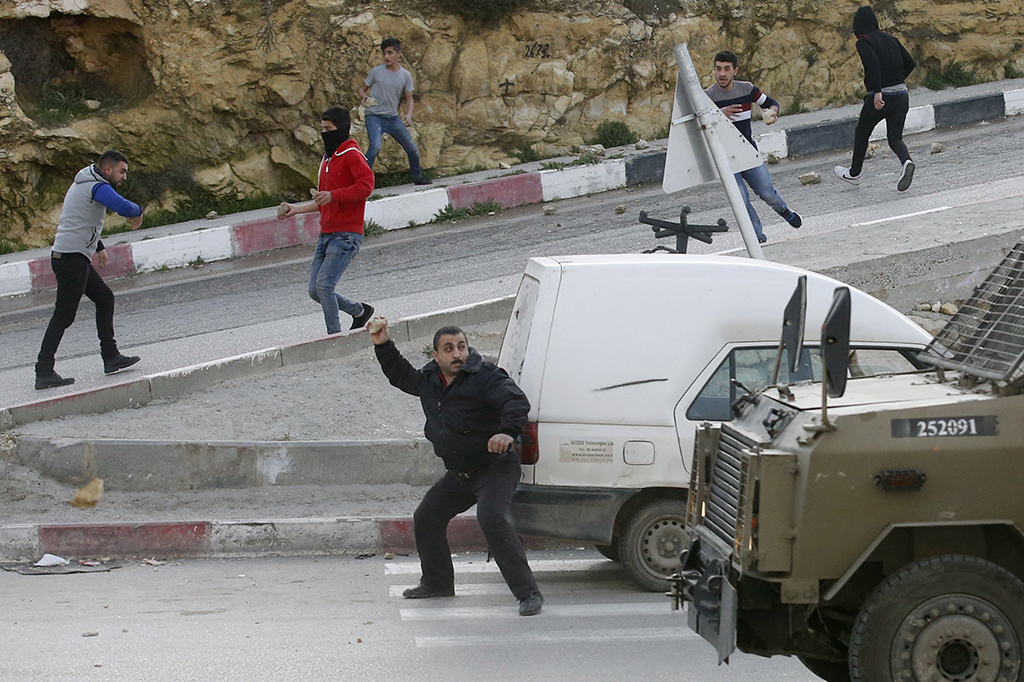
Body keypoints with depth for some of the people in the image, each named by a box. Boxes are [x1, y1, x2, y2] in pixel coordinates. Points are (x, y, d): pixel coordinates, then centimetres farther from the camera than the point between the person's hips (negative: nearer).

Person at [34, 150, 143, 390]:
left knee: (105, 298, 17)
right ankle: (44, 373, -10)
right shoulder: (98, 187, -12)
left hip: (75, 259, 10)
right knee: (63, 316, -9)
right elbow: (124, 208, -29)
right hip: (72, 258, -10)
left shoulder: (83, 185, 19)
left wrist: (99, 247, 27)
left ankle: (110, 357, 19)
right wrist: (138, 212, -7)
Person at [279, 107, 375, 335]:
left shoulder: (351, 155, -8)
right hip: (326, 234, 9)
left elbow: (366, 185, -24)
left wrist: (333, 195, -27)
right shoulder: (328, 158, 21)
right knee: (315, 291, 6)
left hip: (346, 235, -9)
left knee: (324, 285, -19)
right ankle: (359, 311, 26)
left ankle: (335, 337, -9)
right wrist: (295, 209, 28)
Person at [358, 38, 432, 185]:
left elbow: (409, 99, 9)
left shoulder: (405, 75, 4)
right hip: (374, 117, -4)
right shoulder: (376, 71, -4)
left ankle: (417, 177, 32)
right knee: (375, 146, -29)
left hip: (393, 118, 4)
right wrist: (364, 98, -16)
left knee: (412, 148, 7)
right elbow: (362, 88, 7)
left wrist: (409, 115, -11)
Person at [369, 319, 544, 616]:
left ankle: (528, 593, -30)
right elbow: (401, 375, 27)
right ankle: (437, 583, 39)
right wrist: (383, 345, 14)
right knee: (425, 519, 18)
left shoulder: (485, 377, -17)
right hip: (458, 474, 9)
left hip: (495, 467, -9)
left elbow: (517, 401, -30)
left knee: (491, 518, -30)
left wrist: (508, 431, -49)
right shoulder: (429, 379, 6)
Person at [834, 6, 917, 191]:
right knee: (895, 138, 10)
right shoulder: (890, 39, 10)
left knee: (861, 134, 18)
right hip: (901, 95, 5)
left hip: (879, 98, -5)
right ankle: (906, 161, -22)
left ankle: (854, 174, 33)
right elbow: (910, 63, 11)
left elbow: (873, 63, -26)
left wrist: (877, 91, -28)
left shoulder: (863, 42, -8)